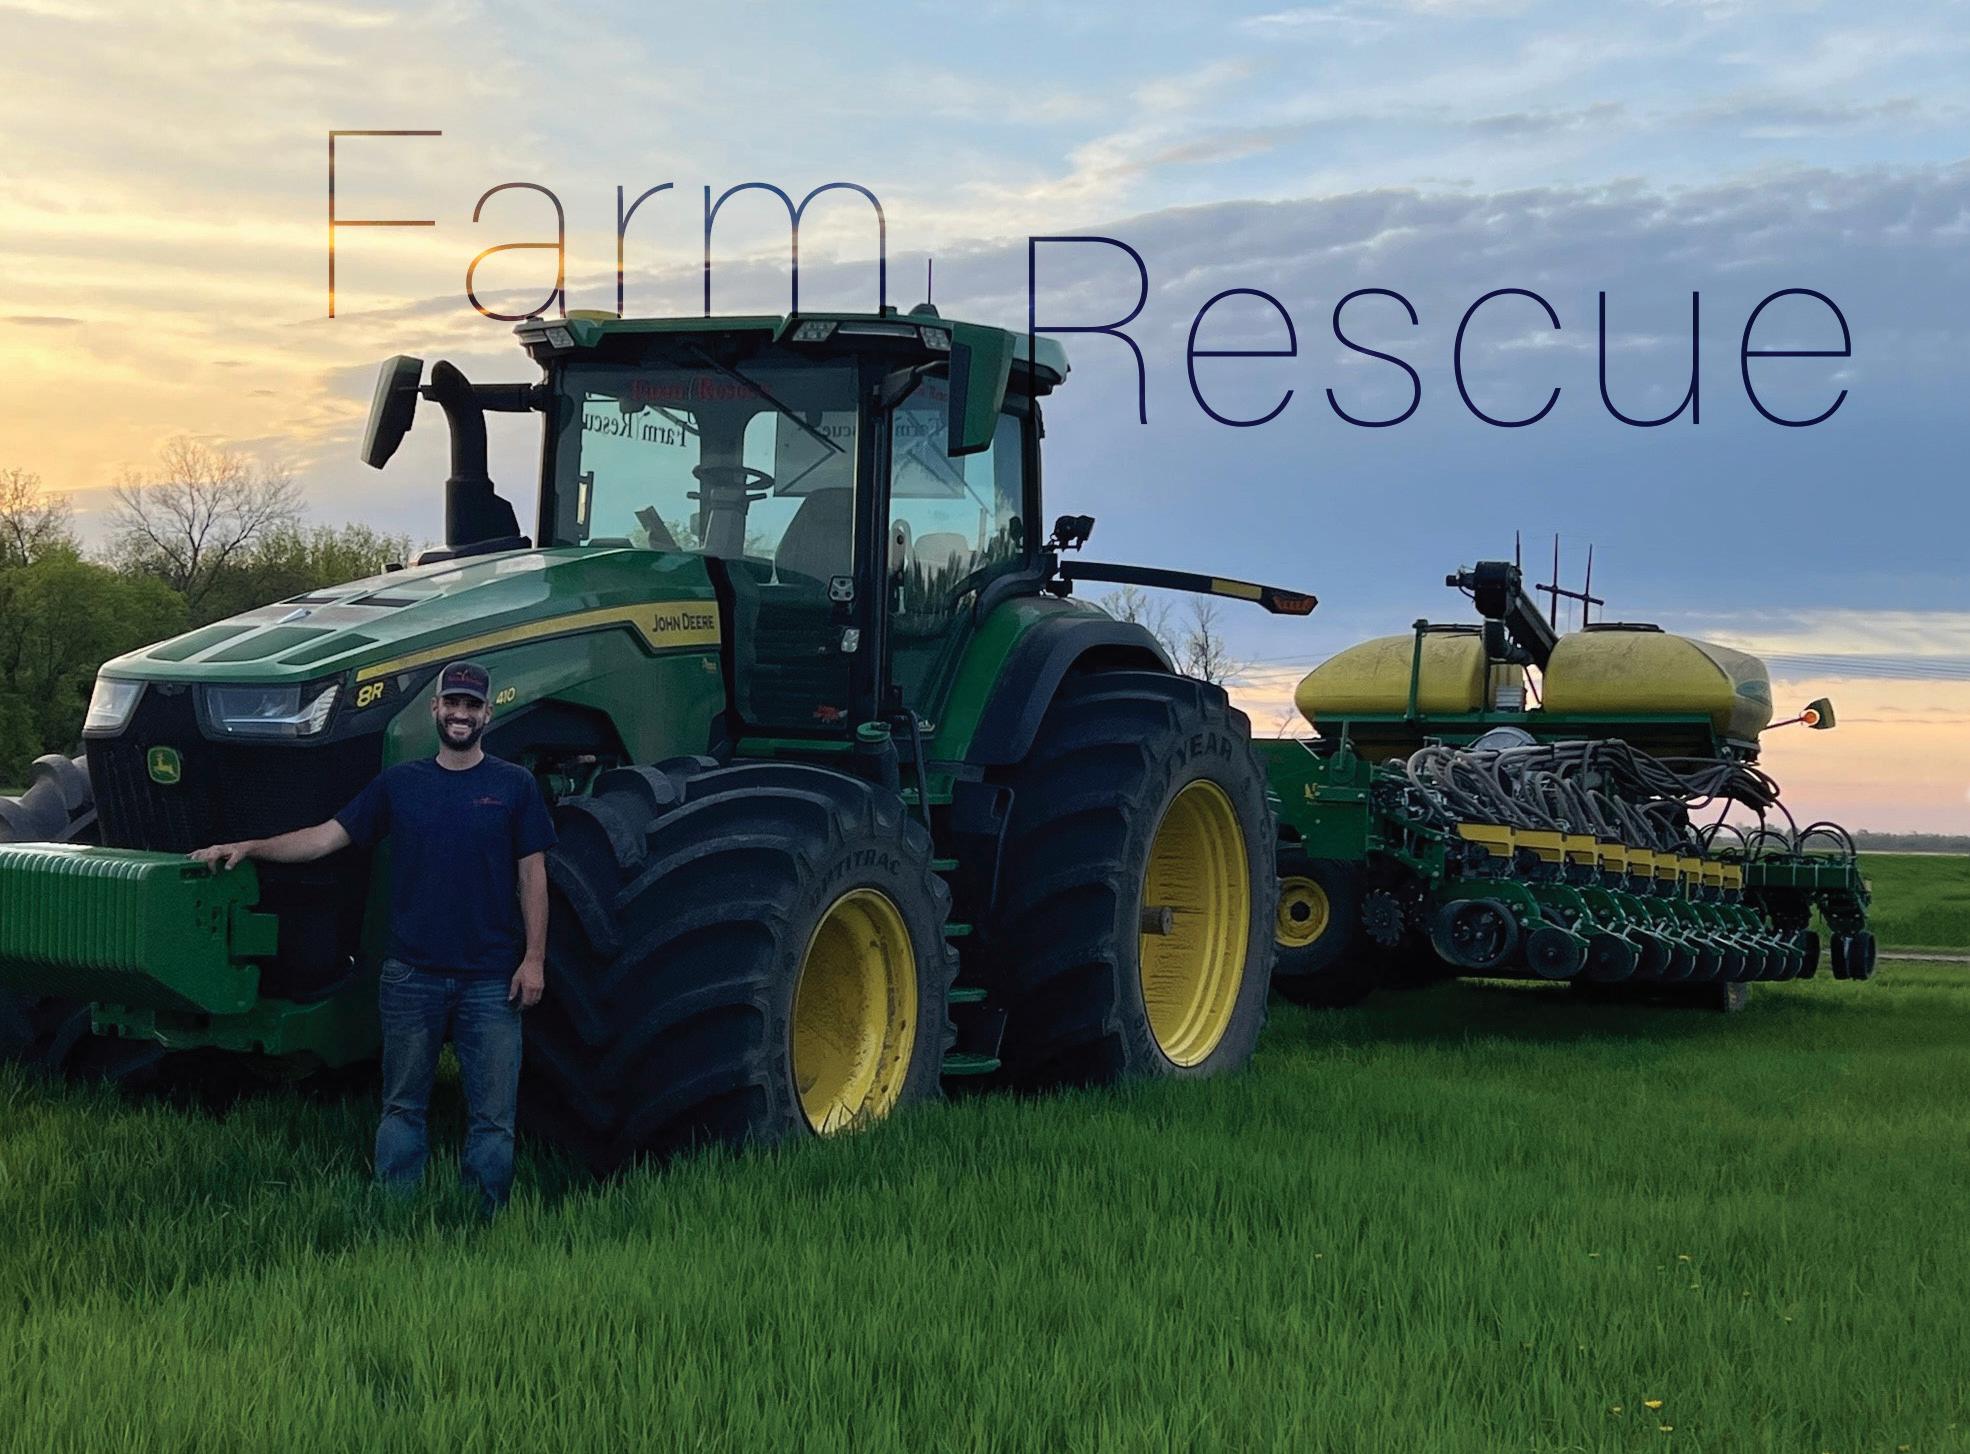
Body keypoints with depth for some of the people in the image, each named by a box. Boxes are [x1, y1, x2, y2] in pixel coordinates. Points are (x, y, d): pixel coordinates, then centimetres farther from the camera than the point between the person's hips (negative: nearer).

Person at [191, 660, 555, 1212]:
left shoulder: (514, 786, 4)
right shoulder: (400, 783, 8)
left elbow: (532, 876, 3)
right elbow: (326, 837, 4)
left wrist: (534, 959, -4)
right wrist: (249, 848, -7)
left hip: (490, 980, -1)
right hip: (412, 975, 2)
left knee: (492, 1115, 0)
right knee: (403, 1107, 8)